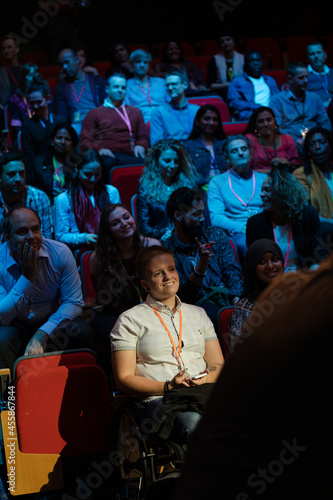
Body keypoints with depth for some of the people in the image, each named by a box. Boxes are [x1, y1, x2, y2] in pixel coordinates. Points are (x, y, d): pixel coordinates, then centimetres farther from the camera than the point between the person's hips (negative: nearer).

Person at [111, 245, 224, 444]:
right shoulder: (130, 320, 10)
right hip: (160, 399, -4)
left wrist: (207, 379, -3)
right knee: (194, 423, -40)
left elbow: (218, 364, 22)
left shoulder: (198, 314, 26)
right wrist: (168, 387, -10)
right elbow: (124, 379, 4)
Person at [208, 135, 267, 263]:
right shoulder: (217, 182, 18)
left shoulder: (264, 179, 25)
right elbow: (216, 217, 3)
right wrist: (242, 228, -15)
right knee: (244, 243, -40)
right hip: (238, 233, -1)